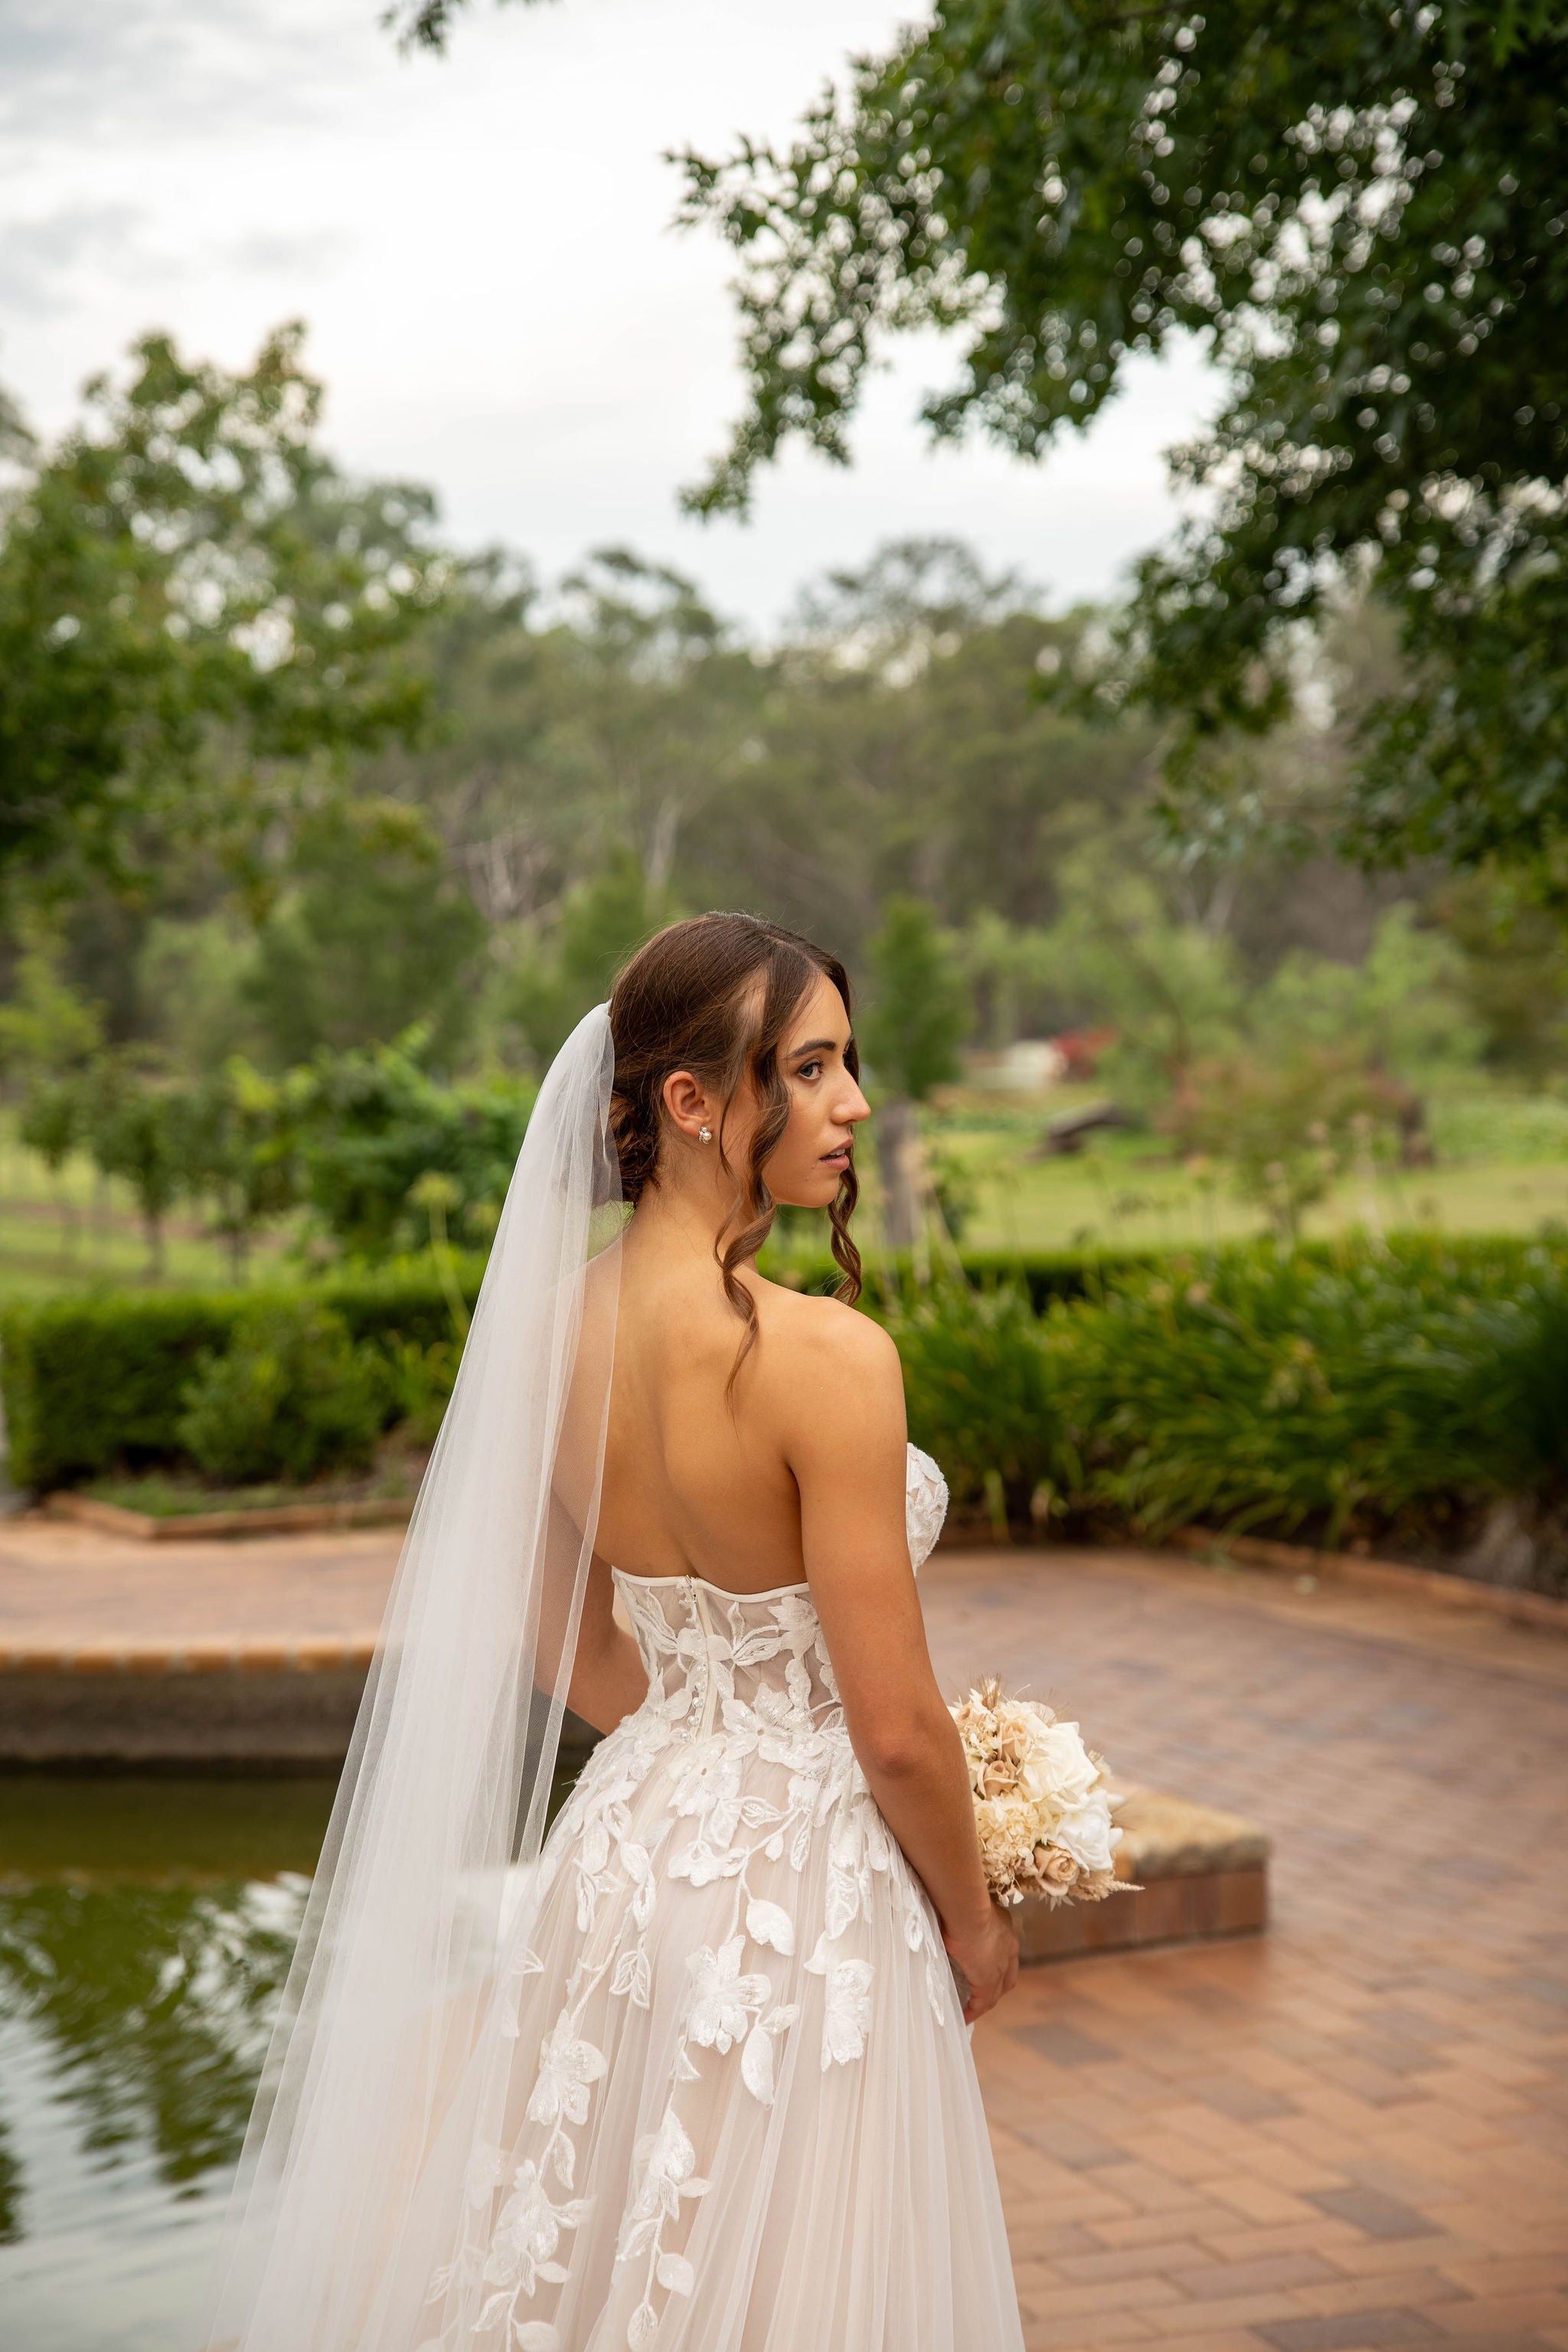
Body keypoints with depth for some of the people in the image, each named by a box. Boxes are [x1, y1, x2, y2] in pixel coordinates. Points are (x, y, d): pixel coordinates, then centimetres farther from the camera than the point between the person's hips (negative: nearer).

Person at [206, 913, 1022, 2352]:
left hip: (628, 1843, 7)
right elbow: (897, 1728, -18)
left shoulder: (558, 1320, -3)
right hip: (801, 1894, -7)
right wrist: (974, 1920, -1)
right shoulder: (825, 1356, -24)